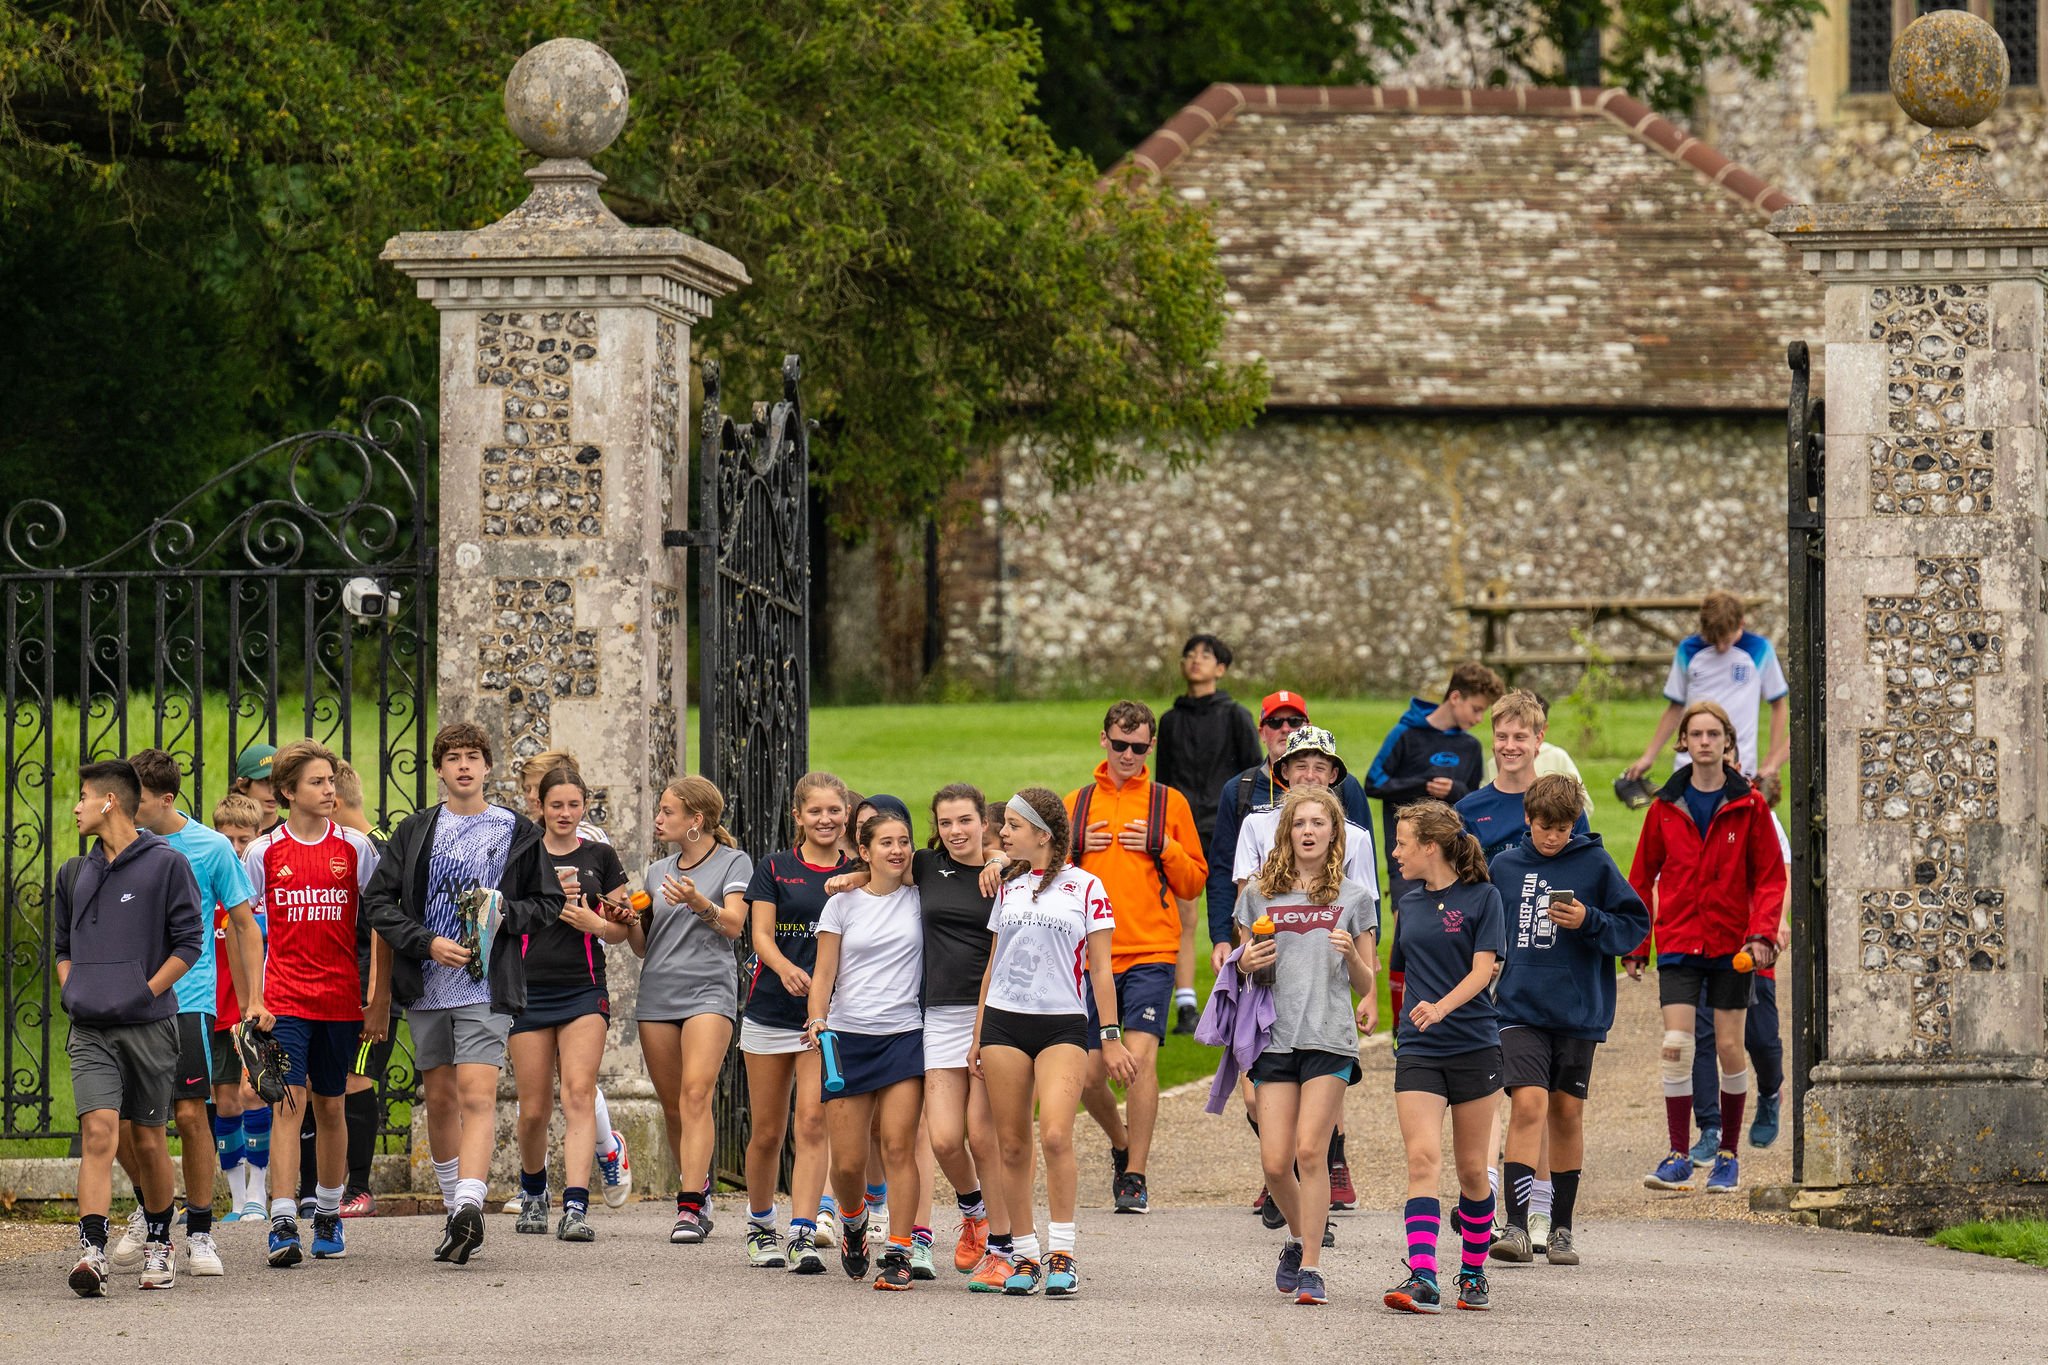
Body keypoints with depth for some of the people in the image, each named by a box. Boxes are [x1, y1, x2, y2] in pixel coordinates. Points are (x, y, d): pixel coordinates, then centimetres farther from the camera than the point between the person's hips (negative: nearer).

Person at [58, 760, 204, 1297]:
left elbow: (189, 941, -2)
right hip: (90, 1031, 2)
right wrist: (72, 993, 7)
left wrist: (145, 992, -9)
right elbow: (61, 945, 24)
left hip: (149, 1026, -2)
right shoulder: (74, 874, 13)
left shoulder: (166, 864, -2)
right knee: (98, 1131, -14)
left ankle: (158, 1245, 27)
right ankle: (92, 1252, -24)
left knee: (149, 1140, 8)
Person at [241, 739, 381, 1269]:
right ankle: (283, 1224, -17)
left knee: (330, 1107, 11)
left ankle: (328, 1214, 27)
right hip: (283, 1001, -2)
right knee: (289, 1102, -12)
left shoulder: (355, 848, 3)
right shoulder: (263, 852, 1)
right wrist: (250, 1001, -2)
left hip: (340, 1000, 2)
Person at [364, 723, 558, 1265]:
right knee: (440, 1098, 9)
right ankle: (456, 1208, 20)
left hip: (487, 986, -3)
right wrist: (427, 942, -10)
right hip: (427, 986, 3)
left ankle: (469, 1205, -28)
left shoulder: (518, 832, 6)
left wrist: (504, 914, -9)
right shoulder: (415, 830, 8)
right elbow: (379, 900, 4)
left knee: (477, 1095, -16)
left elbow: (549, 902, 10)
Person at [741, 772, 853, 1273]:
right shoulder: (775, 868, 3)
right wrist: (785, 967, -25)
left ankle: (803, 1234, -16)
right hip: (771, 1009, 1)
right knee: (767, 1132, 8)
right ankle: (760, 1222, 29)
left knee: (812, 1122, -14)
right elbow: (761, 935, -5)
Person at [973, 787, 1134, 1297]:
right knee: (1012, 1145, 1)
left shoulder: (1085, 887, 2)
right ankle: (1023, 1256, 9)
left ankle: (1062, 1254, -11)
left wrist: (1110, 1038, 0)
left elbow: (1100, 969, 3)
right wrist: (978, 1037, 14)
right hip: (1004, 1022, 4)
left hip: (1063, 1024, -4)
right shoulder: (1007, 886, 13)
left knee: (1054, 1136, -19)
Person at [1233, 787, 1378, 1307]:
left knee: (1310, 1151, -12)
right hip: (1274, 1037, 2)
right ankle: (1298, 1240, 25)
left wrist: (1352, 956, -12)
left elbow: (1366, 984, 8)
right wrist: (1245, 964, -2)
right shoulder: (1261, 894, 10)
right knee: (1275, 1162, -3)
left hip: (1330, 1037, -2)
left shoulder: (1355, 898, 6)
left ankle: (1310, 1267, -6)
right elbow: (1245, 961, 21)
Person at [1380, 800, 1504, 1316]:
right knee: (1423, 1158, -14)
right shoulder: (1409, 902, 12)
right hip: (1418, 1048, 3)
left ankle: (1474, 1273, 23)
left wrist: (1441, 1007, -26)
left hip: (1474, 1045, -3)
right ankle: (1422, 1279, -24)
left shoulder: (1481, 897, -4)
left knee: (1472, 1170, 5)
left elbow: (1482, 970, -12)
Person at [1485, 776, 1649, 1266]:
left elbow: (1635, 924, 0)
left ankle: (1561, 1229, 20)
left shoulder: (1595, 865, -1)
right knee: (1528, 1104, -15)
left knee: (1567, 1113, 8)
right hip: (1520, 1006, 0)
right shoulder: (1504, 867, 6)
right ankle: (1517, 1226, -18)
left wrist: (1588, 921, -15)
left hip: (1578, 1010, 0)